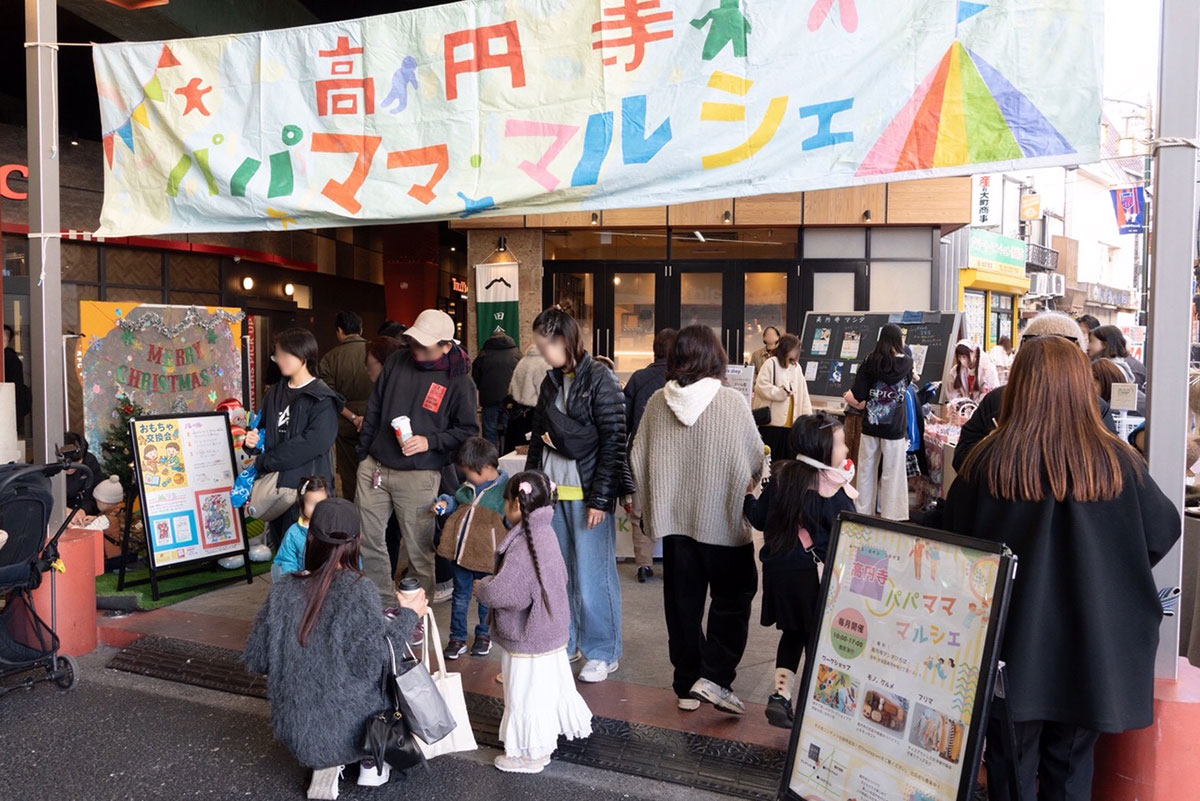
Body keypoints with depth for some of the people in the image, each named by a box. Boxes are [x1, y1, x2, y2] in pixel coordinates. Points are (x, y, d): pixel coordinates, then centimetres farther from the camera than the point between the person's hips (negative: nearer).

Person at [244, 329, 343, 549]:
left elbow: (315, 442, -22)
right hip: (275, 485, 7)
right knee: (280, 547, 15)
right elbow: (264, 430, 23)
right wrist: (253, 441, -1)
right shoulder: (275, 394, 13)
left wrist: (268, 460, -16)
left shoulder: (321, 399, -10)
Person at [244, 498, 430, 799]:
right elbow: (373, 661, -20)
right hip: (348, 726, -5)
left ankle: (327, 767, 13)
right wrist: (408, 616, -8)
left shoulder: (284, 587, -4)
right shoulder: (357, 588, -17)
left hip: (296, 727, 5)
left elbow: (257, 659, 3)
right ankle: (371, 766, 26)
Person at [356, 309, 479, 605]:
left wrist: (429, 442, -16)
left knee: (418, 548, 3)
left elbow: (468, 430, -4)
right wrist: (363, 454, 13)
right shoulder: (397, 361, 4)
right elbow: (374, 410, 12)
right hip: (374, 467, 5)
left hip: (418, 477, -5)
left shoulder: (459, 381, -8)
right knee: (366, 539, 12)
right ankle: (380, 600, 29)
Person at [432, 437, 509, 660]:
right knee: (461, 597, 15)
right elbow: (456, 502, 25)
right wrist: (445, 503, 4)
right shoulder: (468, 487, 6)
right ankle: (457, 638, 27)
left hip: (487, 556, -5)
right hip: (462, 551, 5)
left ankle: (484, 635, 34)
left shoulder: (505, 489, -13)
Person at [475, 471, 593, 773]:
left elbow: (499, 593, -31)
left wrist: (481, 587, -8)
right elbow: (561, 577, 13)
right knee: (554, 684, 26)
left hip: (529, 640, -9)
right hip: (552, 632, 9)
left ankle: (532, 753, 21)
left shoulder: (523, 547, -28)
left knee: (527, 696, 7)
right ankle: (569, 725, 44)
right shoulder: (546, 534, 2)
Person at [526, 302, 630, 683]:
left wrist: (600, 499, -14)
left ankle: (604, 652, 17)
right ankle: (562, 643, 27)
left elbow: (612, 443, -12)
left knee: (592, 575, 2)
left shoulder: (600, 381, -10)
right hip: (552, 490, 6)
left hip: (587, 491, -6)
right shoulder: (551, 381, 11)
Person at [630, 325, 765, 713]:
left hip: (674, 519, 3)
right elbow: (756, 461, -5)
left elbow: (638, 459, 1)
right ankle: (714, 677, 4)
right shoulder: (732, 402, -13)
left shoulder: (657, 403, -5)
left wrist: (649, 506, 16)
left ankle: (686, 686, 22)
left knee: (682, 602, 14)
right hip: (723, 520, -3)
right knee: (732, 599, 13)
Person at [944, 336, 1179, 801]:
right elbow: (1163, 533, 4)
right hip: (1090, 646, 2)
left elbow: (953, 538, -2)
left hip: (1013, 644, -1)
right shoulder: (1119, 462, -11)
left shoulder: (988, 462, -15)